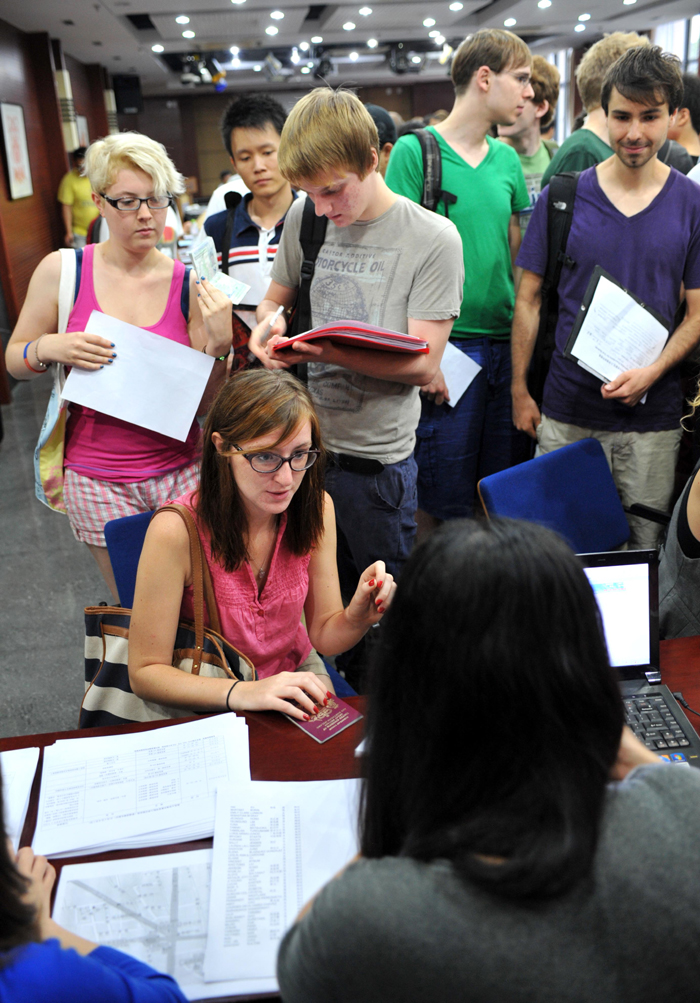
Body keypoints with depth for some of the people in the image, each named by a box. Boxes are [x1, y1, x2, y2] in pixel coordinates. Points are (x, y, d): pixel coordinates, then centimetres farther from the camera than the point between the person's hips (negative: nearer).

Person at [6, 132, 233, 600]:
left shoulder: (190, 285, -2)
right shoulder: (63, 271, -3)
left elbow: (206, 401, -1)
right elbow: (15, 361, 7)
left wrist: (219, 346, -18)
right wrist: (48, 349, -15)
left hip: (181, 471, 1)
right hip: (99, 480, 0)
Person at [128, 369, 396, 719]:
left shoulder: (316, 508, -14)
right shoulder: (176, 531, -28)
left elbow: (324, 635, -5)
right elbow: (145, 671, -21)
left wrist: (358, 616, -28)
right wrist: (242, 693, -37)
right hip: (208, 700, -4)